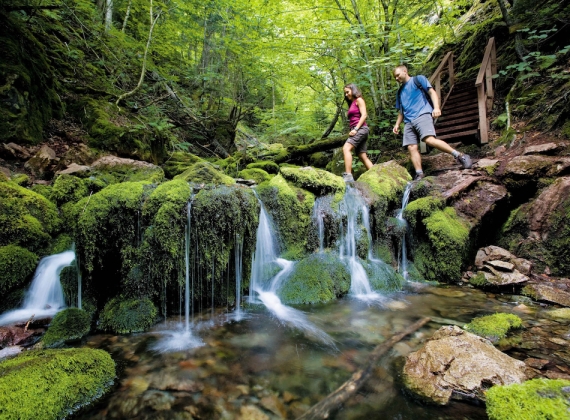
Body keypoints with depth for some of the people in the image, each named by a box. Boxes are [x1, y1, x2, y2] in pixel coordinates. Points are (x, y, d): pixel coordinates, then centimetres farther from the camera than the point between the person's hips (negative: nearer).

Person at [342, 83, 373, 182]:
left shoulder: (359, 100, 3)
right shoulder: (351, 104, 26)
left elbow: (364, 115, -10)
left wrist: (355, 129, -18)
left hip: (360, 129, -9)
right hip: (356, 130, 9)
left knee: (346, 148, -27)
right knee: (363, 157, 2)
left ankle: (348, 176, -37)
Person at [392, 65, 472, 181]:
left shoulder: (418, 79, 13)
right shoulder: (400, 92, 29)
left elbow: (432, 92, 2)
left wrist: (436, 107, -14)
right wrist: (397, 124, 16)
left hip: (422, 115, -6)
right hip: (408, 122, 7)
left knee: (430, 140, -27)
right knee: (411, 148, -10)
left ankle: (460, 156, -18)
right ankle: (419, 174, -11)